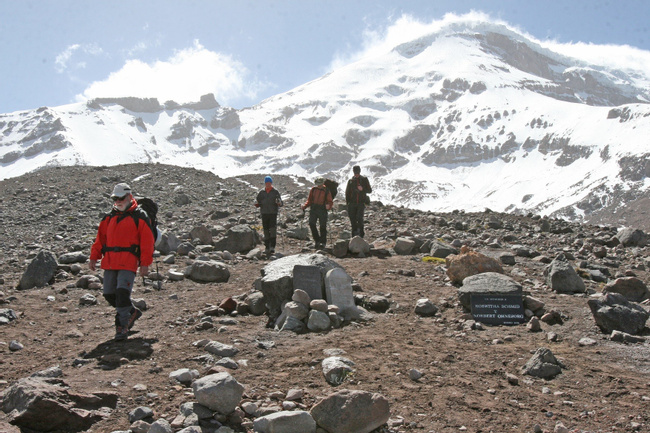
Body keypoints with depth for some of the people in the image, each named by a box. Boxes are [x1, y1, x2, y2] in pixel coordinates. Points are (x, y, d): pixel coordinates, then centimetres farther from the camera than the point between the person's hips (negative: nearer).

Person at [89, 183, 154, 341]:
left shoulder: (139, 217, 0)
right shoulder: (109, 217, 17)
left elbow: (147, 242, -4)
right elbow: (100, 238, 18)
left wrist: (145, 263, -10)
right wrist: (94, 257, 8)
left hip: (128, 261, -6)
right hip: (110, 262, 6)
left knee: (122, 292, -16)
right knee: (109, 294, 7)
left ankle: (122, 325, -6)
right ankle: (132, 312, 28)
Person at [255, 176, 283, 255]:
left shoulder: (275, 192, 3)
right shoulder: (261, 192, 10)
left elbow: (281, 203, 0)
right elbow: (258, 204, 16)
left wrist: (279, 203, -23)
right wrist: (256, 204, -7)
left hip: (273, 213, -3)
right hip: (264, 213, 3)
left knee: (273, 229, -13)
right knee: (266, 230, 5)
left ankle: (272, 246, -12)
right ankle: (267, 247, 11)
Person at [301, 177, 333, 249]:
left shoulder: (326, 191, 2)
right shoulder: (313, 190, 10)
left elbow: (330, 202, 3)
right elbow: (309, 200, 14)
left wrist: (328, 206, -20)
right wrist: (304, 206, -3)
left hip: (322, 210, -3)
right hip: (313, 209, 3)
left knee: (323, 226, -3)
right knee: (312, 224, -10)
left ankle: (323, 242, 9)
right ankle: (317, 241, 2)